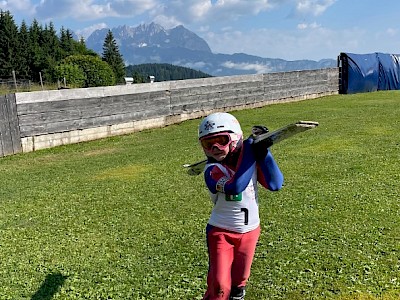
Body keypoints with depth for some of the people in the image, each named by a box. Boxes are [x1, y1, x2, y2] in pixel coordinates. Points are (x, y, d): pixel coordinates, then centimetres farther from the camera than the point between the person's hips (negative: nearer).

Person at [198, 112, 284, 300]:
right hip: (221, 232, -4)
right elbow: (235, 186, -37)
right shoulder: (212, 170, -19)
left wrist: (263, 152, -21)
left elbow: (275, 184, -14)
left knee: (239, 282, 19)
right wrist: (249, 152, -32)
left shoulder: (251, 160, -5)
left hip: (250, 231, 4)